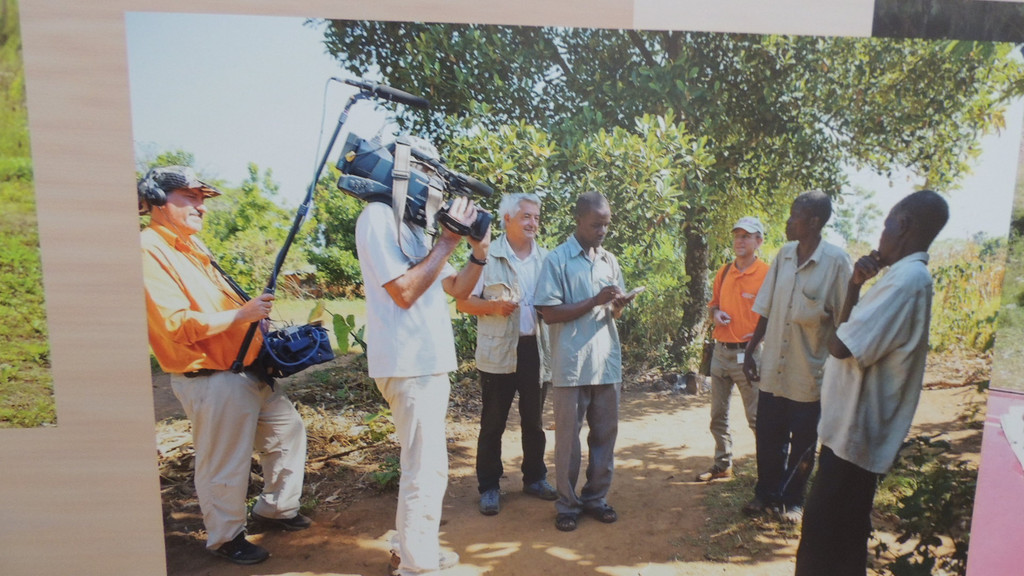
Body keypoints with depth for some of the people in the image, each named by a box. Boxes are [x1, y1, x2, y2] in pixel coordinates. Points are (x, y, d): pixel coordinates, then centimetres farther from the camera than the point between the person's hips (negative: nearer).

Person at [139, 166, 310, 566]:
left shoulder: (191, 244, 15)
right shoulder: (149, 251, -14)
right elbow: (178, 325, -23)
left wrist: (254, 305, 8)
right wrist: (242, 313, -21)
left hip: (247, 372, 10)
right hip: (211, 381, -10)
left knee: (287, 428, 18)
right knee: (223, 466, 4)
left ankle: (275, 509, 37)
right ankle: (226, 537, 28)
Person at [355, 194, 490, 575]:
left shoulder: (413, 225, 14)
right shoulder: (378, 217, -12)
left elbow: (457, 289, 14)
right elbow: (404, 292, -22)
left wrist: (478, 253, -2)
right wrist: (448, 240, -17)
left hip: (428, 362, 10)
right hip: (408, 365, -10)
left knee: (427, 466, 20)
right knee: (426, 471, -1)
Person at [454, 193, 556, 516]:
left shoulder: (546, 259, 8)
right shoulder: (486, 256, -3)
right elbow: (463, 301, -4)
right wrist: (494, 307, -21)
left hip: (535, 348, 4)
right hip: (498, 352, -3)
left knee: (534, 420, 15)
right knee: (493, 423, 6)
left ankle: (534, 478, 33)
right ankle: (489, 487, 21)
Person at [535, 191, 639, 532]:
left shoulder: (610, 261, 12)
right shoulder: (557, 260, -4)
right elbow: (549, 313, -10)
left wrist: (618, 305, -6)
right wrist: (595, 301, -16)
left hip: (607, 362, 5)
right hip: (572, 365, -5)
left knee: (605, 434, 12)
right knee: (568, 436, 5)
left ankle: (596, 497, 28)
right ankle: (567, 504, 21)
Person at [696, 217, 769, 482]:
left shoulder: (767, 274, -7)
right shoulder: (723, 273, 11)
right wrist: (716, 314, 0)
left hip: (748, 353, -6)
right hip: (720, 351, 6)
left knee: (757, 417, -2)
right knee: (718, 415, 14)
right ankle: (722, 464, 28)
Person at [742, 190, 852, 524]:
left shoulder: (836, 261, -12)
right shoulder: (784, 254, 3)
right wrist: (750, 352, 8)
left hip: (809, 373, -4)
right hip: (772, 368, 4)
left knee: (802, 445, 13)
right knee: (768, 438, 13)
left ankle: (793, 500, 32)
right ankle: (766, 493, 32)